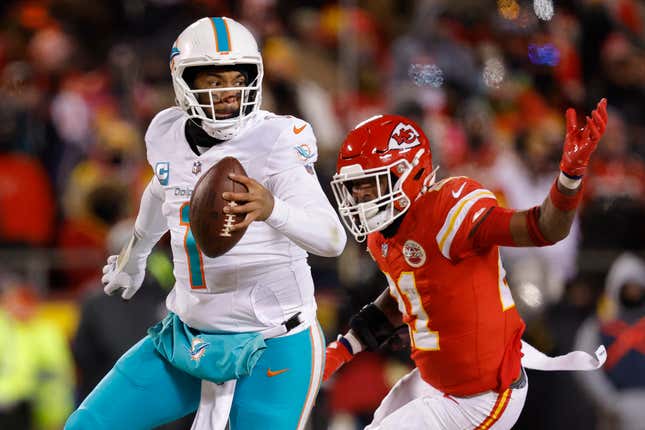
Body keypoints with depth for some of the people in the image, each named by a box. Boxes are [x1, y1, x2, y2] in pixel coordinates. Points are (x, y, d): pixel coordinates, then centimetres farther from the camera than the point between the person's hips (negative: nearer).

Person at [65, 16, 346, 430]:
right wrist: (136, 253, 45)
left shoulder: (275, 141, -17)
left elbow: (332, 238, -29)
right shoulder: (169, 134, 1)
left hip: (271, 349, -6)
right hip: (188, 335, 6)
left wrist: (271, 208, -49)